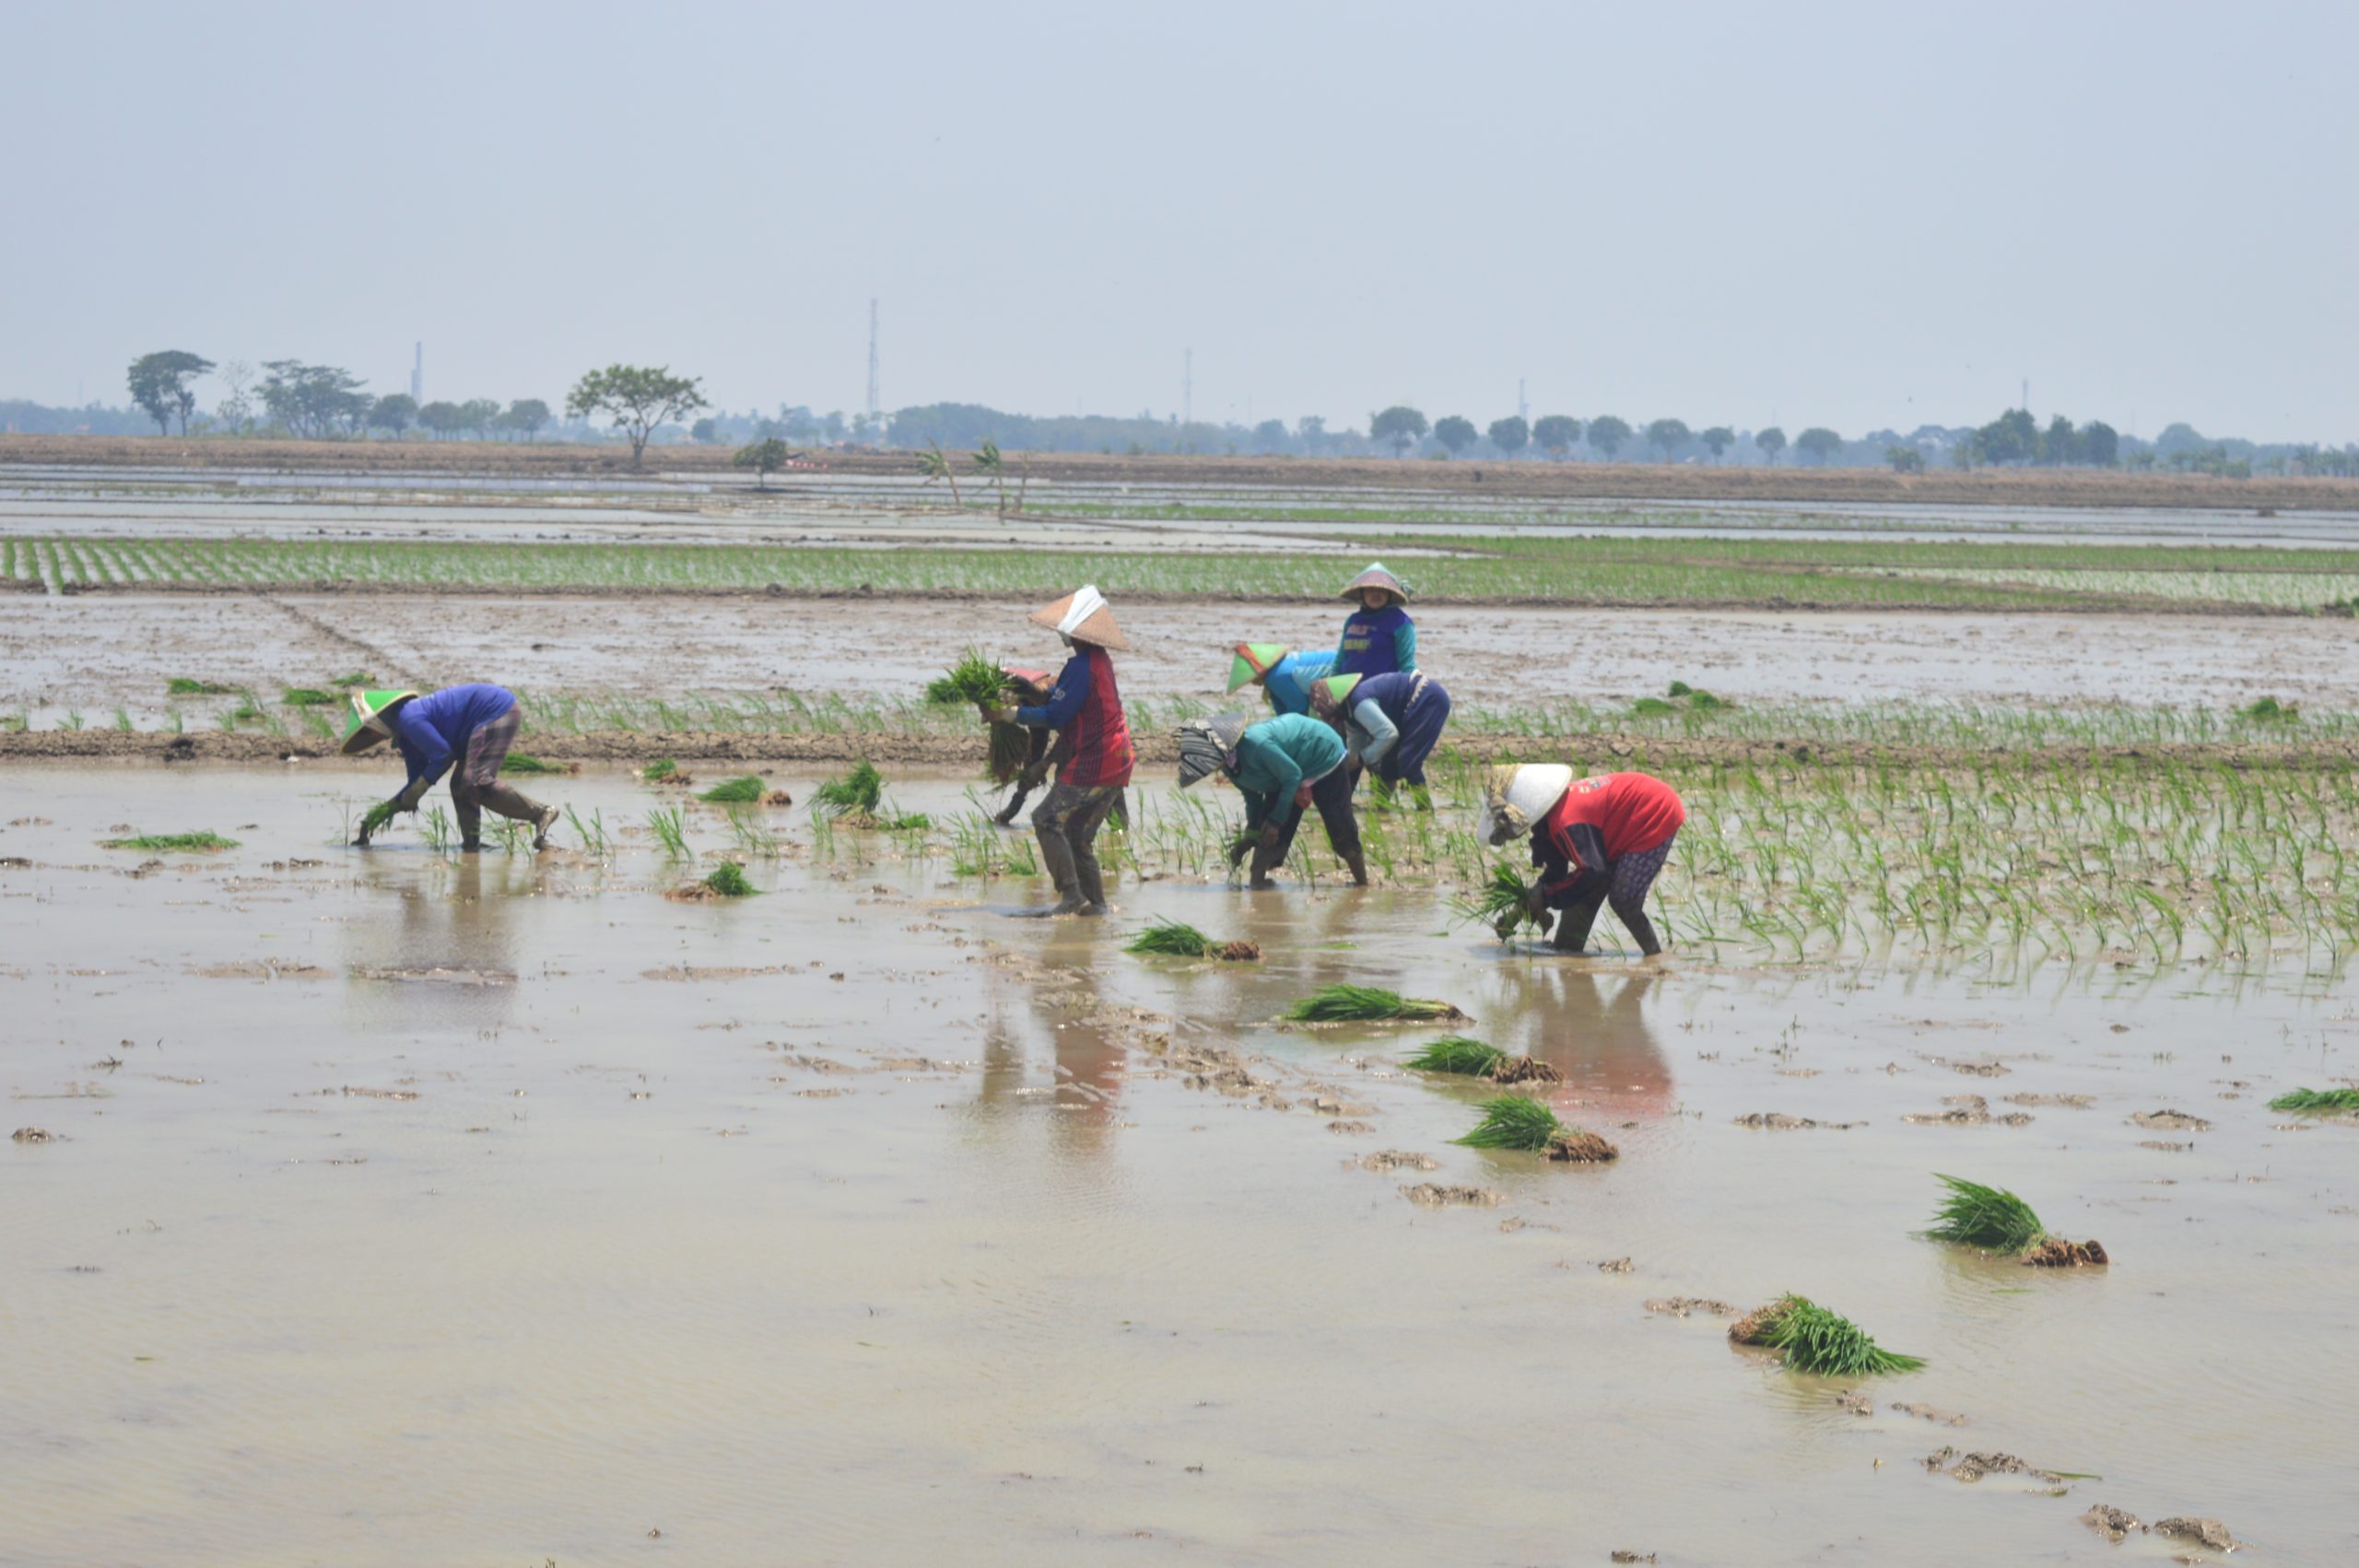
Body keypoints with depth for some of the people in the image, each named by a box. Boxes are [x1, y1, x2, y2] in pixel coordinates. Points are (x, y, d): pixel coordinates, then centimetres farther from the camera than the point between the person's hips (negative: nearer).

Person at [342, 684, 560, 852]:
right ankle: (472, 842, 7)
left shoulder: (408, 719, -15)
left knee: (476, 783, -19)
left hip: (496, 710, -11)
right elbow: (417, 783, 23)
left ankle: (540, 813, -20)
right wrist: (381, 811, 18)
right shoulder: (406, 737, 18)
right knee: (460, 786, 11)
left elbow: (442, 754, -20)